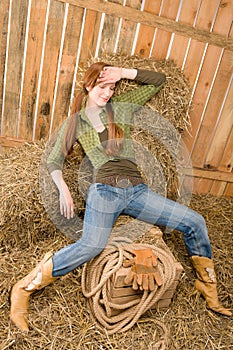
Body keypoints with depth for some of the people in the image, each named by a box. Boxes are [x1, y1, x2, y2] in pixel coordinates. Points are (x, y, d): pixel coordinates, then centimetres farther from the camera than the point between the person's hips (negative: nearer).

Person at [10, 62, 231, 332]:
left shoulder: (120, 107, 16)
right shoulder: (75, 122, 13)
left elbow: (159, 80, 19)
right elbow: (54, 160, 12)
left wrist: (124, 73, 8)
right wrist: (63, 188, -5)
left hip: (136, 190, 4)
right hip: (105, 189, -3)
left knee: (195, 222, -4)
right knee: (90, 246, -31)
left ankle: (208, 291, 15)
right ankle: (23, 289, -12)